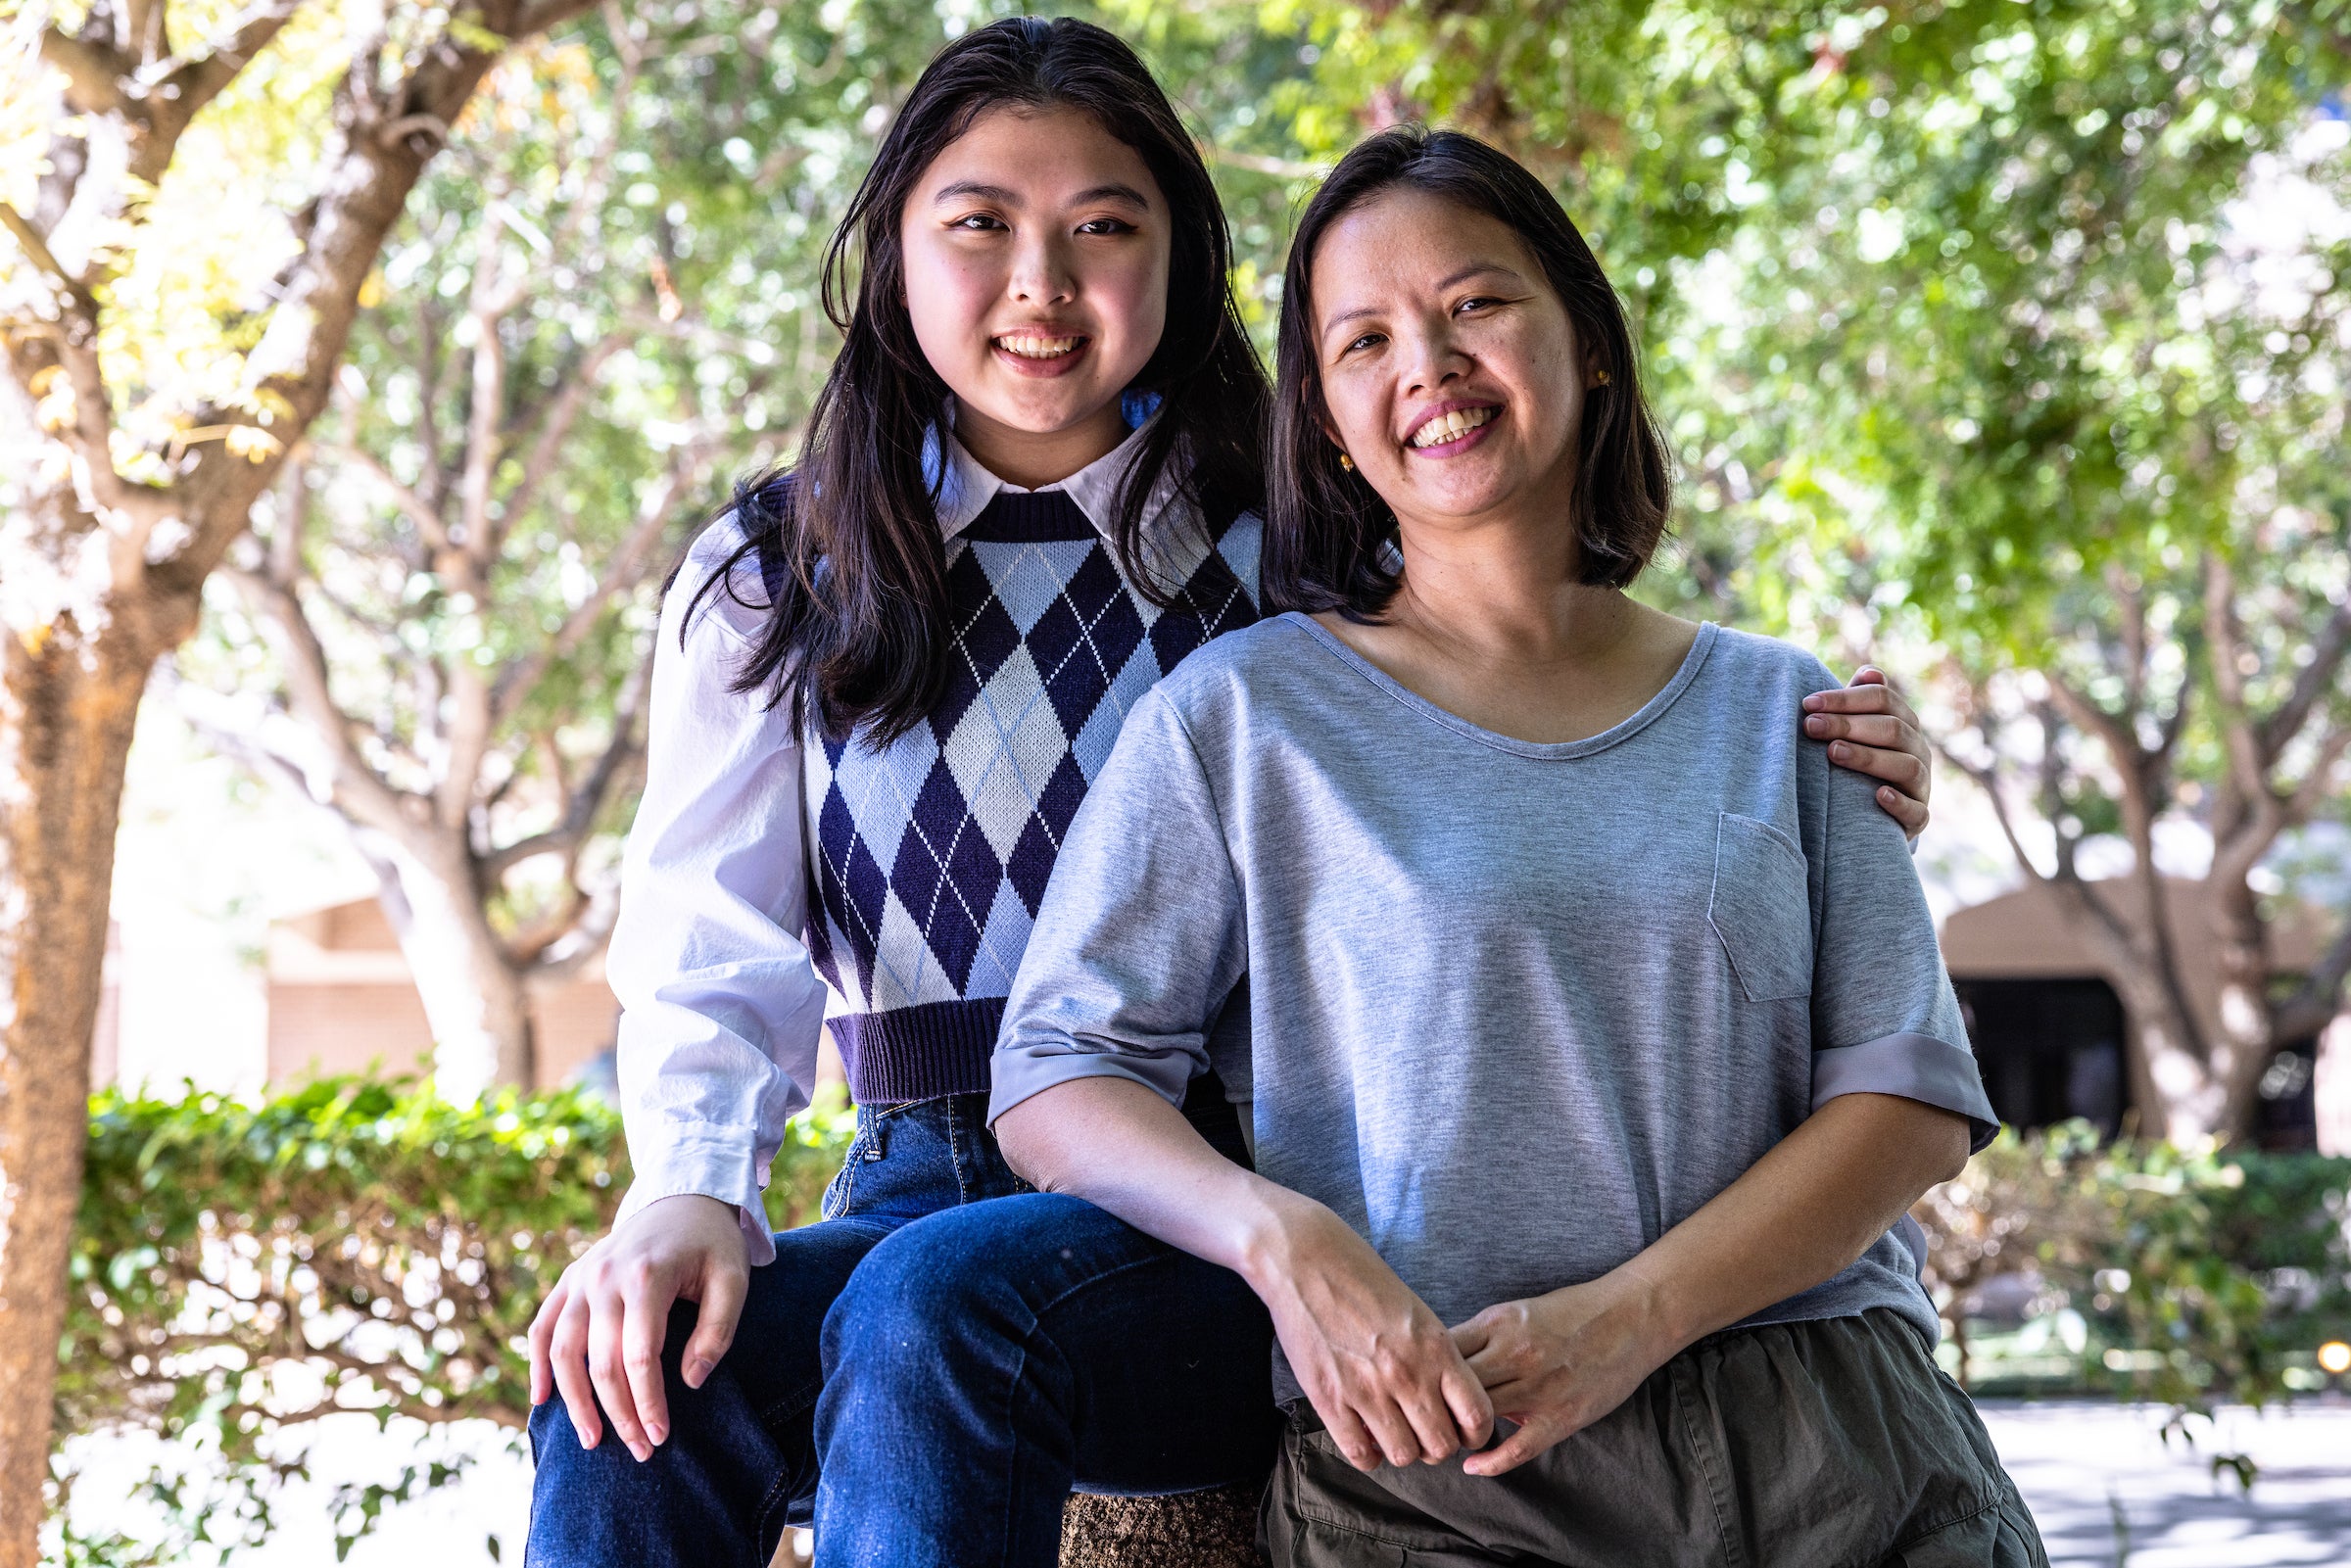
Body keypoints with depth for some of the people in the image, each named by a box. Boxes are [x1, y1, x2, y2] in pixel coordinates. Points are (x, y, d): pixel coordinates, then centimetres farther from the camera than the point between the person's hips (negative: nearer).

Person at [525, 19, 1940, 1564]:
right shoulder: (770, 582, 14)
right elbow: (716, 939, 3)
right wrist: (690, 1186, -18)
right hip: (922, 1188, 2)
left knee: (927, 1313, -34)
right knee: (637, 1378, -30)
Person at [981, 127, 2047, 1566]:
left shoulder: (1776, 712, 17)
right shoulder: (1248, 712, 12)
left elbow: (1912, 1093, 10)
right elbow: (1058, 1075, 8)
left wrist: (1625, 1317, -6)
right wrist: (1284, 1239, -12)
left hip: (1837, 1451, 0)